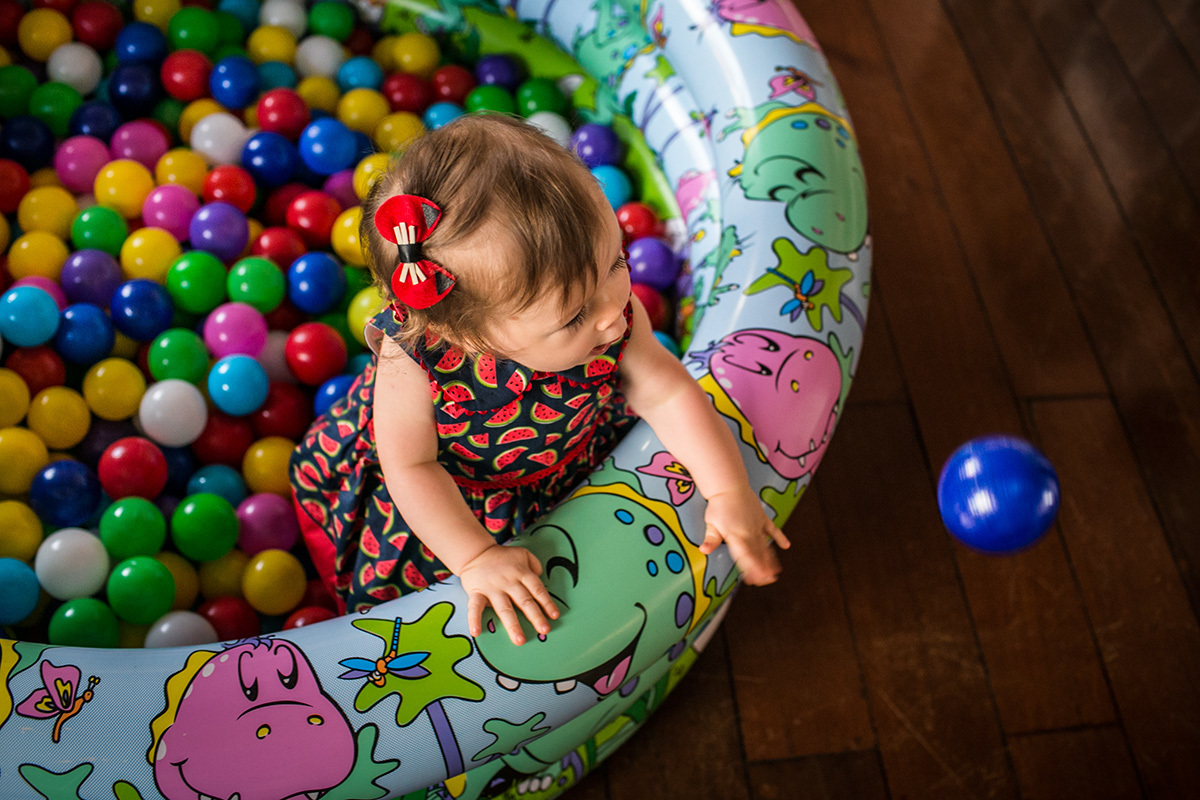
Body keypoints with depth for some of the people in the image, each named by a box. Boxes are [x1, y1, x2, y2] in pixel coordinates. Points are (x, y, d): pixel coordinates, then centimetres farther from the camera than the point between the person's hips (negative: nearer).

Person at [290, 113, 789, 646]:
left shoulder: (615, 316, -32)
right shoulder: (413, 360, -41)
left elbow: (667, 393, -19)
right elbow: (412, 468, -29)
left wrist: (730, 490, -27)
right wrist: (477, 557, -37)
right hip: (444, 499, -2)